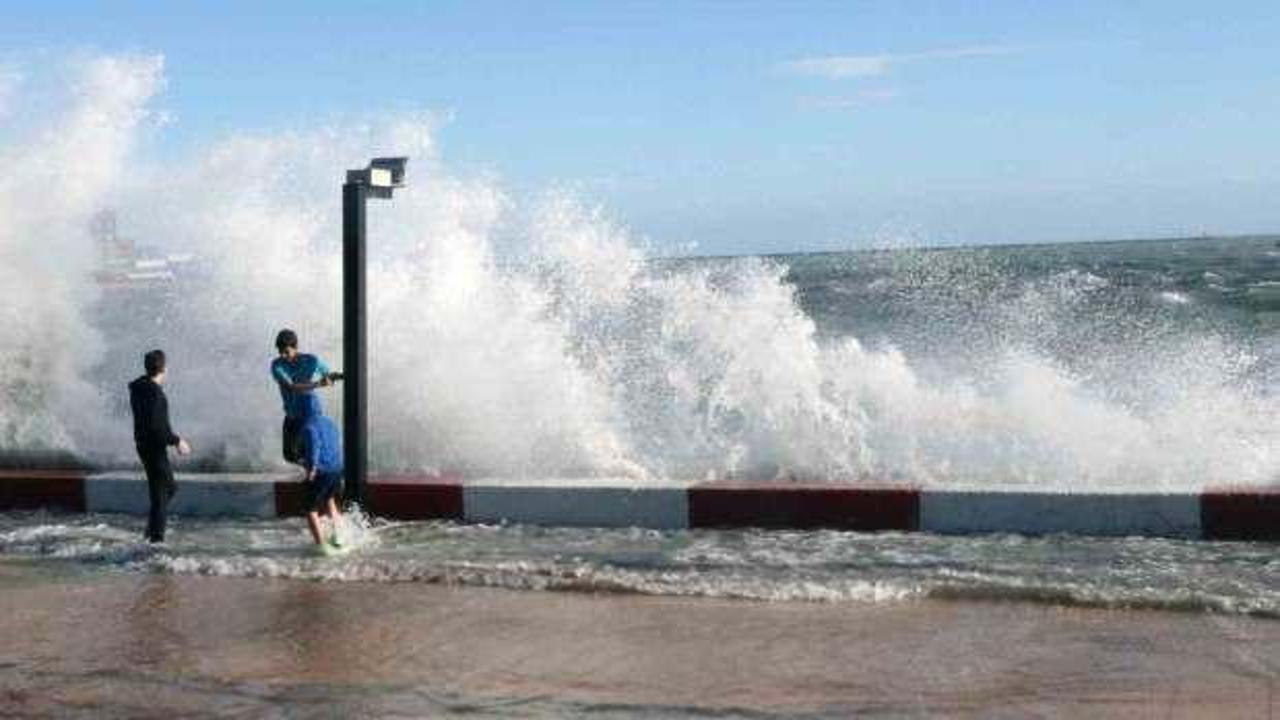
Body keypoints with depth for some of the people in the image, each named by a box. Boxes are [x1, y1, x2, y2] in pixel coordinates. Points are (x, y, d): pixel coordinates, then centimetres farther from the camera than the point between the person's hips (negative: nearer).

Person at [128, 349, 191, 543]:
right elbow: (155, 426, -26)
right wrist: (176, 441, -19)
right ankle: (156, 537, 3)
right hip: (154, 447, -10)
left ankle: (152, 529, 23)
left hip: (144, 445, 10)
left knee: (170, 487, 21)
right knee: (160, 493, -2)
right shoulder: (154, 392, -22)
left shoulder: (139, 388, 8)